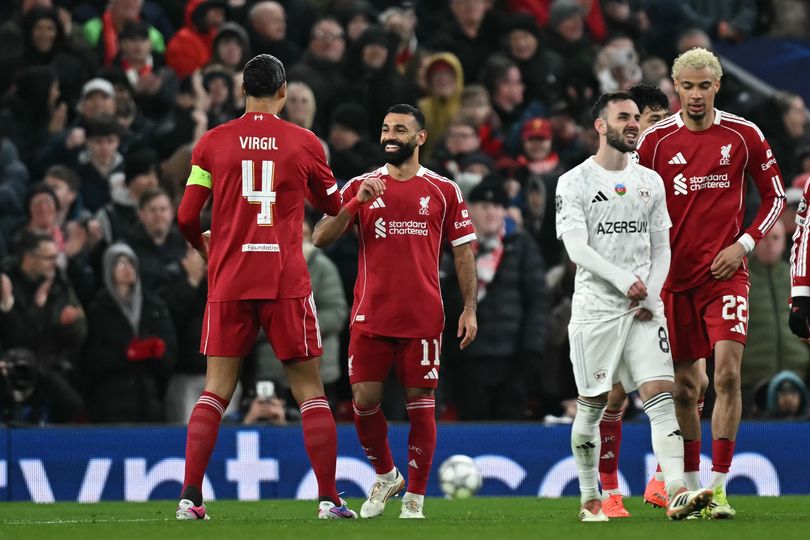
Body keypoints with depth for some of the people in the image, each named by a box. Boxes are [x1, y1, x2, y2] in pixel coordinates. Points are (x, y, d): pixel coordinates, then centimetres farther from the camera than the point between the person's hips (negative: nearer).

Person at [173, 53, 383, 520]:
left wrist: (204, 246, 23)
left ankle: (191, 497, -4)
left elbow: (187, 217, 2)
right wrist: (360, 192, 39)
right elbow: (333, 205, 17)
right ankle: (329, 498, 1)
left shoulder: (213, 143, 2)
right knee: (310, 389, 5)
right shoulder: (305, 144, 2)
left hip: (228, 281, 1)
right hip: (286, 282, -1)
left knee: (216, 390, 5)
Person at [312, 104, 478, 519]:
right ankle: (386, 476, 22)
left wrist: (470, 308, 1)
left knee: (420, 404, -2)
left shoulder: (443, 191, 6)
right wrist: (355, 204, -14)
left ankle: (415, 497, 6)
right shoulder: (361, 186, 8)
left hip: (422, 317, -1)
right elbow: (320, 238, 1)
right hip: (370, 316, 1)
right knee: (364, 400, -2)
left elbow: (463, 250, 8)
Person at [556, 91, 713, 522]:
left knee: (660, 396, -11)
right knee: (591, 406, 4)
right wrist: (624, 281, -22)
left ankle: (677, 495, -21)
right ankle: (590, 500, 17)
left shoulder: (650, 182, 13)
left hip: (644, 308, 3)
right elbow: (577, 248, -12)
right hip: (596, 308, -3)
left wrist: (651, 293, -2)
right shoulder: (575, 182, -2)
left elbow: (661, 247, 14)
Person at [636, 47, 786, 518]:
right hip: (675, 277, 1)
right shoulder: (656, 140, 1)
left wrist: (744, 244, -3)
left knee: (728, 372, -16)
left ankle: (719, 489, -14)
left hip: (726, 272, -1)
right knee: (685, 387, 6)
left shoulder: (744, 136, 1)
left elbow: (775, 197, 10)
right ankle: (690, 486, 20)